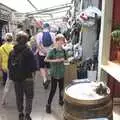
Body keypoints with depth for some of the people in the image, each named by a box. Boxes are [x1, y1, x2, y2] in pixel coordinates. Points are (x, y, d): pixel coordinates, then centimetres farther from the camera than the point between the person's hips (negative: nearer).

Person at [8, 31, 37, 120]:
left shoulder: (12, 52, 0)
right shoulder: (28, 52, -16)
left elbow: (9, 65, 6)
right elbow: (33, 66, -15)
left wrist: (13, 75, 15)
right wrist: (33, 73, 1)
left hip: (16, 78, 5)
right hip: (27, 78, -4)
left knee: (19, 96, 17)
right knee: (29, 96, 9)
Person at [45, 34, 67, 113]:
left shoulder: (63, 51, 3)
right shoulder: (53, 51, -13)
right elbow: (45, 59, -19)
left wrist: (63, 60, -8)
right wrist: (54, 60, -25)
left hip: (61, 72, 5)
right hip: (54, 73, -5)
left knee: (61, 87, 17)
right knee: (53, 89, -2)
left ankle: (61, 100, 39)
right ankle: (48, 104, 12)